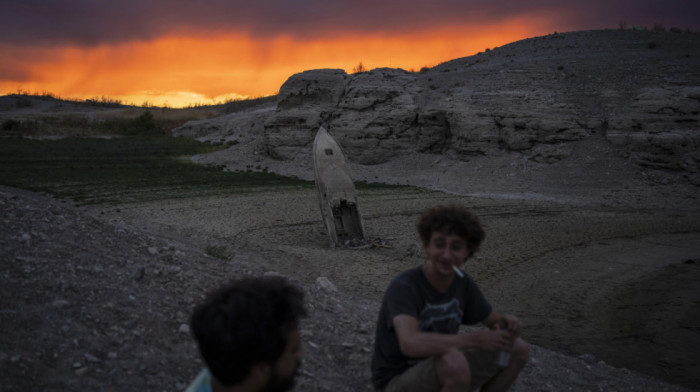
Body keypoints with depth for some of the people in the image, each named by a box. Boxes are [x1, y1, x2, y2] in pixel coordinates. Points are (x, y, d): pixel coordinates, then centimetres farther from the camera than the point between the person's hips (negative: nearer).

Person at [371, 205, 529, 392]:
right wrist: (476, 338, -37)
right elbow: (411, 345, -45)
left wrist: (508, 322, -19)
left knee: (518, 349, -2)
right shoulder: (403, 287, -28)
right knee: (455, 362, -38)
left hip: (440, 375, 7)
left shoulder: (463, 283, -4)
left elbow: (495, 322, 7)